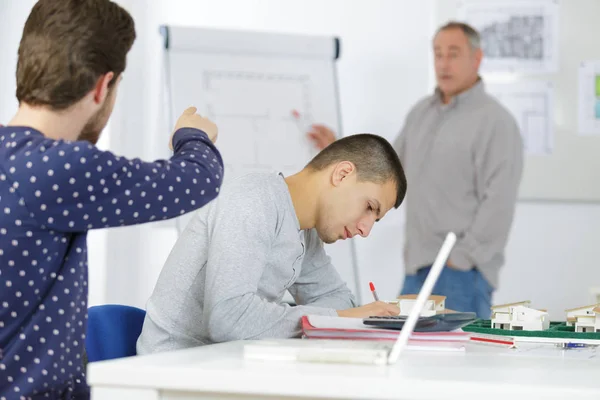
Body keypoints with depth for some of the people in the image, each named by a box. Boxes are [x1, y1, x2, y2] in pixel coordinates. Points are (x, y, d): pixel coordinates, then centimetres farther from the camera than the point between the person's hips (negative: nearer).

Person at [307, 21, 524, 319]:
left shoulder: (495, 122, -9)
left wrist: (462, 258, -17)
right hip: (417, 268, 7)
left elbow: (498, 203, -15)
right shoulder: (421, 113, 16)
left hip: (463, 272, -7)